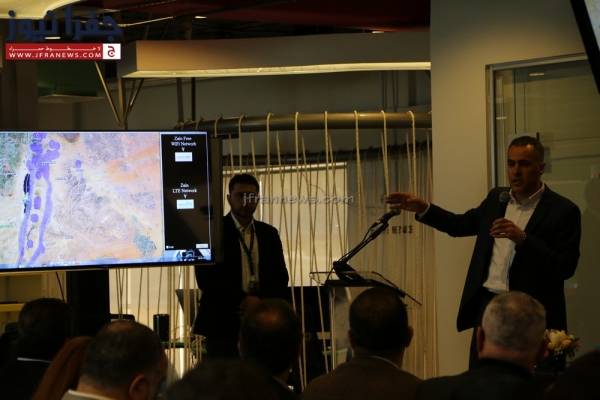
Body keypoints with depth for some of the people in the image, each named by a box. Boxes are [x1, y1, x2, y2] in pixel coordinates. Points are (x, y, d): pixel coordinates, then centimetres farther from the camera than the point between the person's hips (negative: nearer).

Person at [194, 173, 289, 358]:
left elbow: (280, 277, 14)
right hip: (223, 325, -3)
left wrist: (265, 303, -6)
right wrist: (242, 299, -15)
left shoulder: (269, 234, 15)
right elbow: (205, 279, -7)